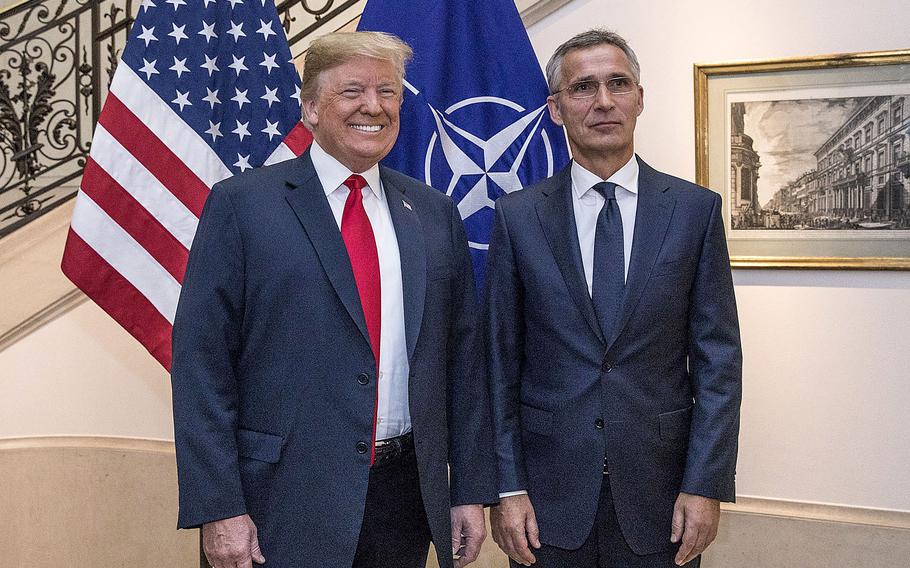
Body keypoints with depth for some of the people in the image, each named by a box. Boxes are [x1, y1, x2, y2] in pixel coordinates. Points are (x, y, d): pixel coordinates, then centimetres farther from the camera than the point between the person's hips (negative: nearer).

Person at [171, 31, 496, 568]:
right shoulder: (241, 204, -4)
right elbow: (201, 361, -7)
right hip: (287, 502, -3)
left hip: (407, 497, 4)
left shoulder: (435, 213, 8)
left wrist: (472, 490, 6)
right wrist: (218, 508, -11)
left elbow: (462, 357, 8)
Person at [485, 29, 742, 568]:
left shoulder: (696, 208, 0)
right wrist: (507, 488, -4)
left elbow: (718, 357, 0)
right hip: (550, 495, 0)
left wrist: (706, 485, -6)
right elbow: (501, 361, 0)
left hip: (659, 494, 0)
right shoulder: (517, 215, 0)